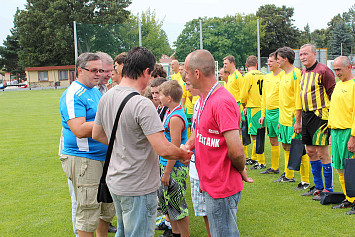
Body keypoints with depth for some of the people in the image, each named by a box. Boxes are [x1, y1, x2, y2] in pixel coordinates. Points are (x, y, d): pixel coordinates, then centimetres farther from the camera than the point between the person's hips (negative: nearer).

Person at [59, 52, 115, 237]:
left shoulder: (96, 92, 15)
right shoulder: (73, 95, -13)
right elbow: (80, 130, -23)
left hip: (104, 157, 9)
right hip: (83, 160, -9)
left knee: (108, 209, 17)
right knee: (89, 214, -2)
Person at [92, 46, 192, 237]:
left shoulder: (106, 98, 2)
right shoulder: (142, 104, -24)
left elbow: (97, 134, 16)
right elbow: (163, 149, -27)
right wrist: (184, 155, -8)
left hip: (114, 181, 8)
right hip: (138, 188, -8)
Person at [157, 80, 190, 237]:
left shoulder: (175, 118, -21)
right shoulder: (170, 113, 10)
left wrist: (167, 173, -19)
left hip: (175, 168, -10)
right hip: (166, 165, 10)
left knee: (176, 204, 1)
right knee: (166, 201, 18)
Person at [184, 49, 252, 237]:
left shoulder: (222, 102, -25)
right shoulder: (205, 98, 8)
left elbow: (236, 152, -27)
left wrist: (241, 170, -10)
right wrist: (187, 146, 7)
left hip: (222, 188, -10)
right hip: (210, 184, 10)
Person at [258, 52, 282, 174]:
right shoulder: (267, 77, 14)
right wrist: (263, 114, 16)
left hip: (279, 112, -8)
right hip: (268, 113, 8)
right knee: (273, 141, 14)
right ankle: (274, 168, 24)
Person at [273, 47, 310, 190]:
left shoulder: (296, 74, -14)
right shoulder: (283, 74, 14)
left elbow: (299, 98, -17)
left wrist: (297, 120, -20)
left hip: (292, 119, -9)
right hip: (283, 118, 9)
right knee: (286, 147, 16)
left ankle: (305, 181, 1)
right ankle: (288, 176, 29)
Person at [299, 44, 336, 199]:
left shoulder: (323, 71, -11)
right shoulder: (303, 73, 14)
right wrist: (299, 122, 19)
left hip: (320, 115, -8)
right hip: (306, 115, 8)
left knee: (322, 153, -5)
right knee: (311, 152, 12)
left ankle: (328, 189, 6)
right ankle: (318, 187, 23)